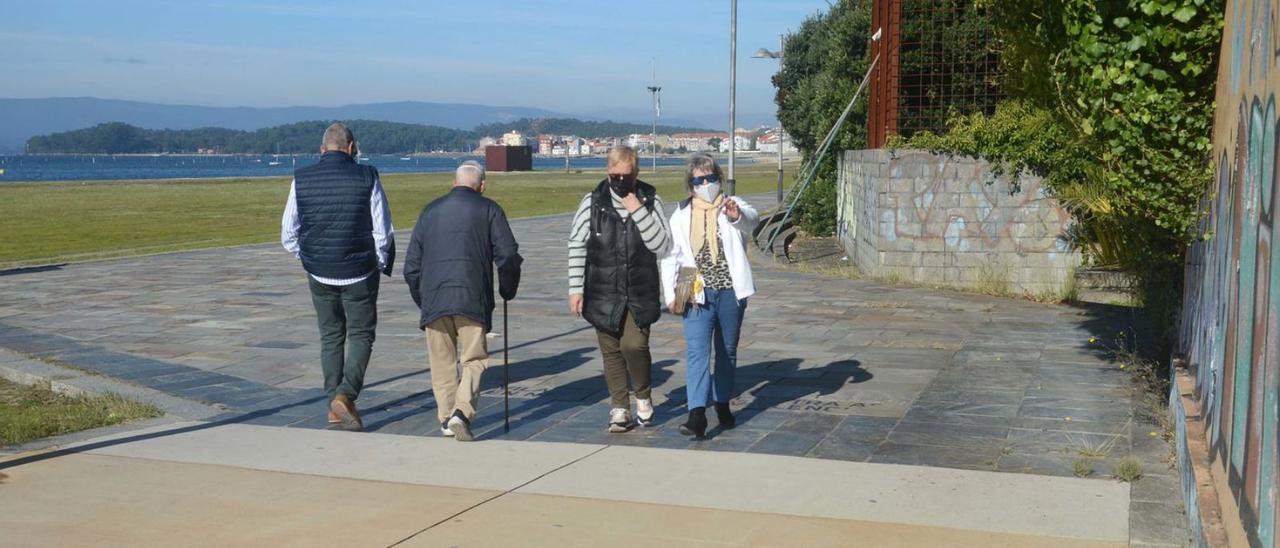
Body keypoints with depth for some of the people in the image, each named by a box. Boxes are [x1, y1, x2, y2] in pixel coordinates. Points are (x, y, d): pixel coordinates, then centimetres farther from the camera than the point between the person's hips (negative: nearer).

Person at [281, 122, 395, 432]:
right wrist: (381, 265, 9)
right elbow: (384, 233, -7)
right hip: (359, 273, -3)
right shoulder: (367, 178, -9)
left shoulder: (301, 180, -2)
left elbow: (288, 236, 2)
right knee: (361, 336, 9)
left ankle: (335, 406, 17)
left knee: (330, 337, 15)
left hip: (319, 275, 3)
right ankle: (345, 395, -10)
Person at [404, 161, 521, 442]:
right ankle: (462, 412, -16)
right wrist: (507, 290, 14)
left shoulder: (430, 210, 18)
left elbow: (411, 264, 18)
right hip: (472, 298, -3)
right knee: (474, 360, 2)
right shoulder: (488, 209, 7)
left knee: (442, 362, 14)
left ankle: (446, 417, 16)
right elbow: (508, 255, -1)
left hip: (433, 298, 3)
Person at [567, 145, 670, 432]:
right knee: (611, 352, 7)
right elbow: (577, 246, 2)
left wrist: (638, 211, -17)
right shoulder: (593, 202, -1)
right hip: (603, 292, 1)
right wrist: (575, 289, -2)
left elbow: (660, 246, -8)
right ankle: (619, 408, 21)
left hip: (640, 291, -1)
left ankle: (643, 396, 12)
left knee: (634, 345, -15)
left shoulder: (650, 200, -1)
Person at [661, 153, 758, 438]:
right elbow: (670, 255, 9)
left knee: (727, 351, 13)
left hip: (730, 292, 0)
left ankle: (722, 404, 31)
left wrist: (737, 215, -47)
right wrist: (670, 293, 0)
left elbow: (752, 219, -23)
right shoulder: (682, 215, 6)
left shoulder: (732, 206, 0)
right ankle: (697, 415, -19)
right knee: (696, 351, -12)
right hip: (698, 294, 0)